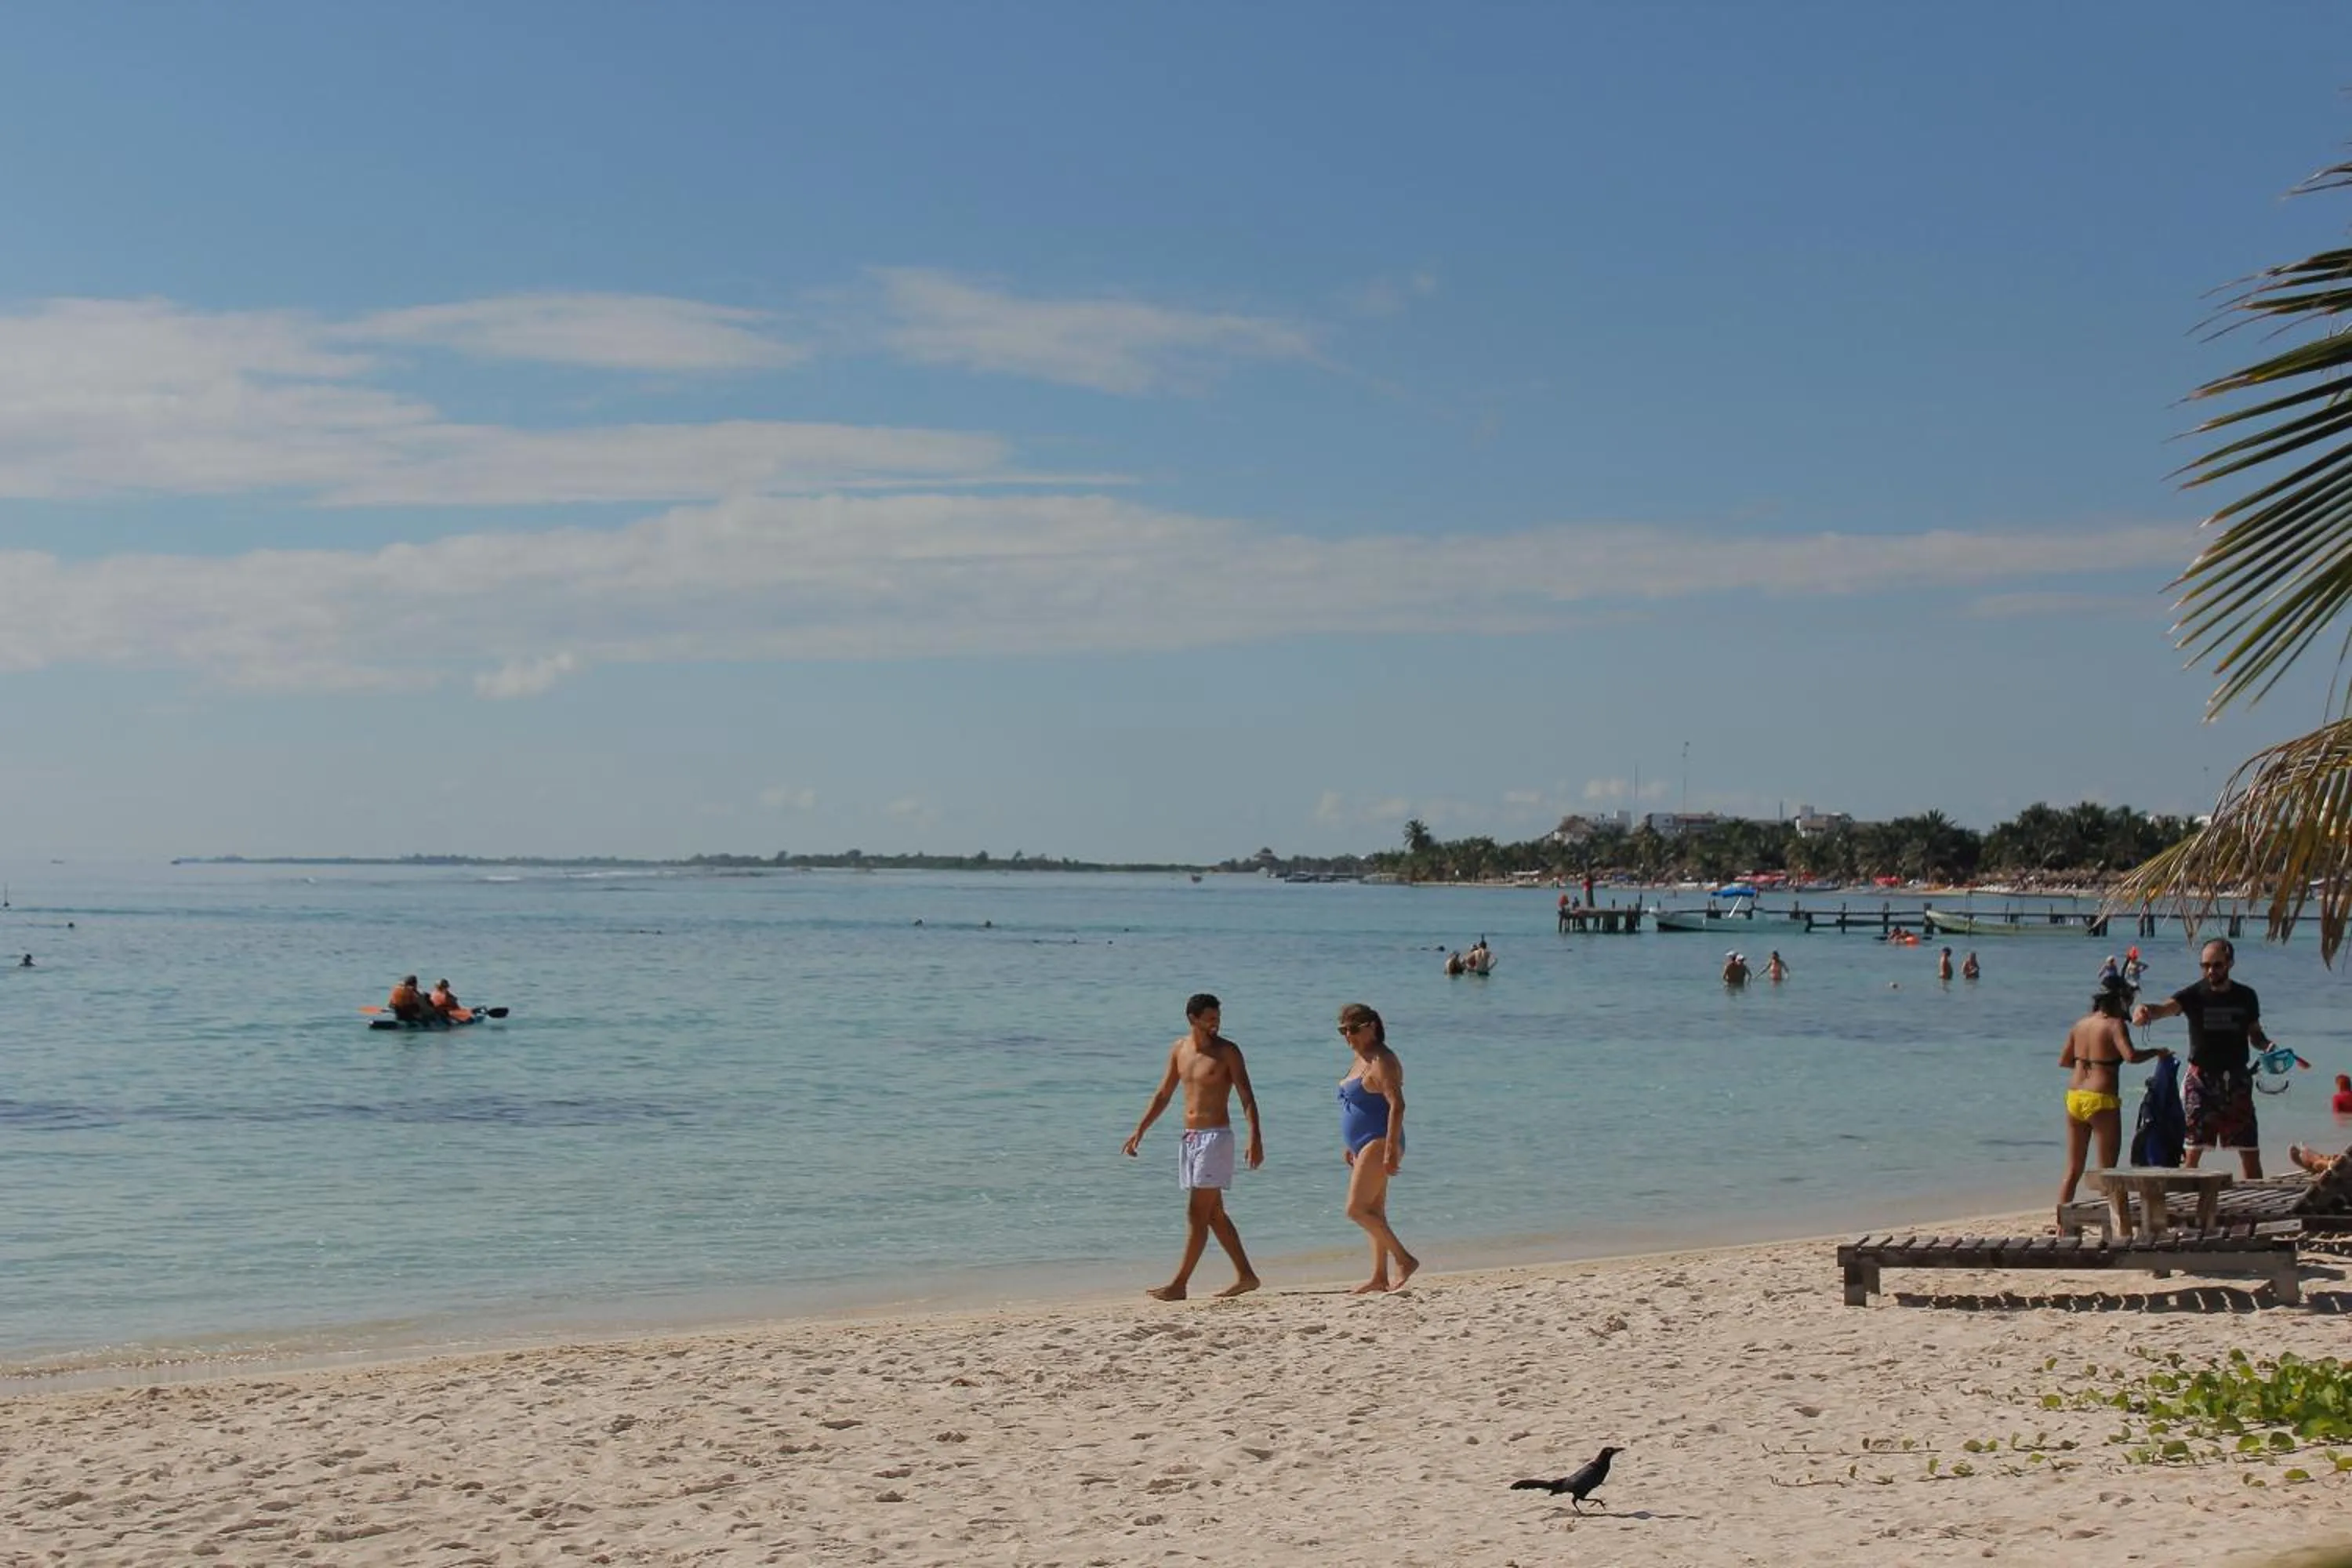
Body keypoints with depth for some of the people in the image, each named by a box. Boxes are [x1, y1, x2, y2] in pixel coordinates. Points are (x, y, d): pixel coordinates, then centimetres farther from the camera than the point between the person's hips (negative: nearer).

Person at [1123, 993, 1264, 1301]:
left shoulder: (1227, 1051, -7)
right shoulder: (1179, 1049, 10)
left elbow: (1247, 1098, -11)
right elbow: (1163, 1095, 18)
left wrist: (1255, 1138, -22)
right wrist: (1139, 1131, 12)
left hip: (1215, 1137, -7)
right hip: (1189, 1137, 7)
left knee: (1197, 1212, -8)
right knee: (1214, 1213, 11)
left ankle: (1179, 1284, -7)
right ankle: (1245, 1276, 18)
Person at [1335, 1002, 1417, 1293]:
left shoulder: (1381, 1061, -15)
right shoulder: (1361, 1059, 15)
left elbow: (1397, 1105, -22)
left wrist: (1391, 1150, -26)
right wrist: (1349, 1145, 22)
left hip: (1378, 1143, -10)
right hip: (1365, 1146, 10)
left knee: (1356, 1209, -15)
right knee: (1374, 1211, 10)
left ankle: (1404, 1259, -12)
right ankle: (1379, 1277, 13)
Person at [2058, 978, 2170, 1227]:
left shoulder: (2081, 1024, 10)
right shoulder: (2114, 1025, -9)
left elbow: (2063, 1060, 16)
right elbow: (2130, 1055, -24)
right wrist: (2156, 1053, -10)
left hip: (2074, 1098, 6)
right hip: (2101, 1102, -6)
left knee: (2073, 1170, 13)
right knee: (2106, 1172, 2)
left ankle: (2062, 1225, 13)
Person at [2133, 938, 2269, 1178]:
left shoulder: (2246, 997, 5)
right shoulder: (2193, 995, -5)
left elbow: (2255, 1035, 16)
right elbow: (2166, 1007, -24)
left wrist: (2267, 1045, -7)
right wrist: (2146, 1011, -47)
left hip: (2237, 1080, 2)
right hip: (2201, 1079, -2)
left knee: (2250, 1153, 5)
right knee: (2192, 1152, -8)